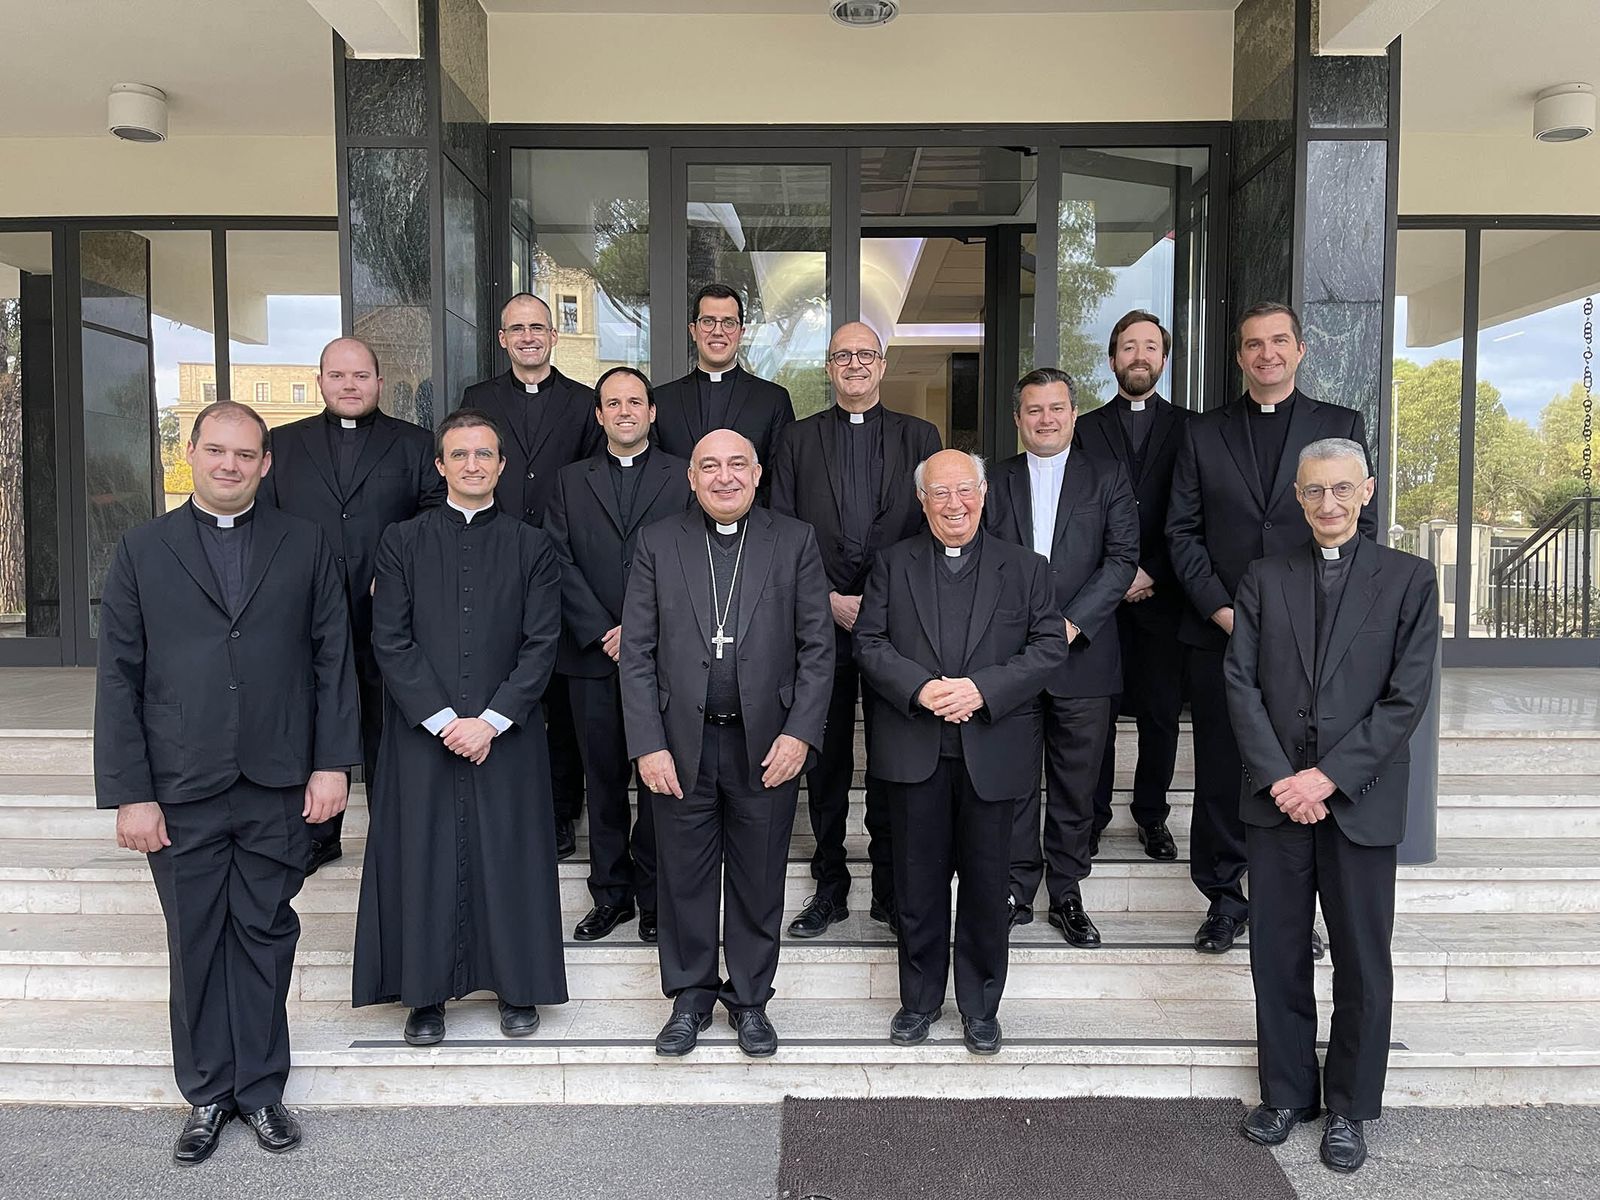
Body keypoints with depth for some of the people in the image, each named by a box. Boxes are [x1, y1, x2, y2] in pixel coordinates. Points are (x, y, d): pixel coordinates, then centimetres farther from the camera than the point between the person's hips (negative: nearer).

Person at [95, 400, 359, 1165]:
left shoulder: (304, 546, 5)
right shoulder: (142, 551, 4)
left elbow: (333, 658, 2)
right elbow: (119, 678, 1)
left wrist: (332, 762, -4)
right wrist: (129, 792, -4)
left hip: (280, 786, 0)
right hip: (182, 789, 0)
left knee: (265, 937, 10)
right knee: (195, 943, 10)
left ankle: (260, 1086, 25)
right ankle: (208, 1094, 26)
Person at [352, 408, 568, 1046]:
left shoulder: (532, 548, 5)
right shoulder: (402, 542, 4)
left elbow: (541, 646, -2)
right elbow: (390, 641, -2)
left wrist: (490, 721, -11)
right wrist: (443, 719, -11)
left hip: (506, 736, 0)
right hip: (421, 732, 0)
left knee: (509, 857, 5)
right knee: (422, 860, 5)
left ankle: (517, 987, 21)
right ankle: (426, 994, 20)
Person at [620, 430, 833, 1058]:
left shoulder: (795, 541, 2)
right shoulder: (657, 544, 3)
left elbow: (817, 647, 0)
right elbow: (637, 653, 0)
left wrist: (800, 733, -9)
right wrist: (648, 744, -7)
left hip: (767, 744, 0)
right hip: (681, 744, 1)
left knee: (759, 881, 11)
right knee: (684, 878, 11)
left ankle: (750, 1000, 29)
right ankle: (690, 997, 30)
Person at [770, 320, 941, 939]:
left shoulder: (920, 437, 8)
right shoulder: (798, 440, 9)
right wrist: (830, 601, -7)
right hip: (821, 621, 1)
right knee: (826, 760, 8)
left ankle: (892, 888, 19)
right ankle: (830, 887, 21)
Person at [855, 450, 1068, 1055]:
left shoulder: (1025, 568, 5)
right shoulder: (892, 564, 7)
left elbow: (1050, 648, -2)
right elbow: (869, 643, 0)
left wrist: (982, 689, -15)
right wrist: (919, 689, -16)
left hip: (993, 750, 0)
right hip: (914, 750, 1)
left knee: (986, 883, 8)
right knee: (918, 881, 9)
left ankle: (981, 1006, 26)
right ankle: (919, 1000, 27)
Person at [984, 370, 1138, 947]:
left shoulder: (1107, 478, 6)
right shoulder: (994, 482, 10)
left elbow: (1122, 558, -3)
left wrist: (1070, 624, -13)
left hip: (1082, 657, -1)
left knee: (1076, 786, 7)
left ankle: (1066, 894, 21)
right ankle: (1016, 892, 19)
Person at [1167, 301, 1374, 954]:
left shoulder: (1341, 426, 8)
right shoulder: (1202, 432, 9)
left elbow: (1358, 527, 4)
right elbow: (1182, 531, 4)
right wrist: (1220, 608, -7)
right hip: (1219, 633, 1)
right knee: (1220, 771, 7)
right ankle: (1224, 898, 22)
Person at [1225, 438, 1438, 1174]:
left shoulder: (1409, 580, 1)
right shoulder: (1263, 579, 7)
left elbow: (1407, 696, -6)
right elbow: (1240, 682, 1)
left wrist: (1329, 776, -13)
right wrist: (1278, 779, -11)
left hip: (1360, 801, -2)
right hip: (1276, 797, 2)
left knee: (1362, 962, 8)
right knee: (1276, 955, 9)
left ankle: (1350, 1108, 25)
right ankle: (1286, 1093, 26)